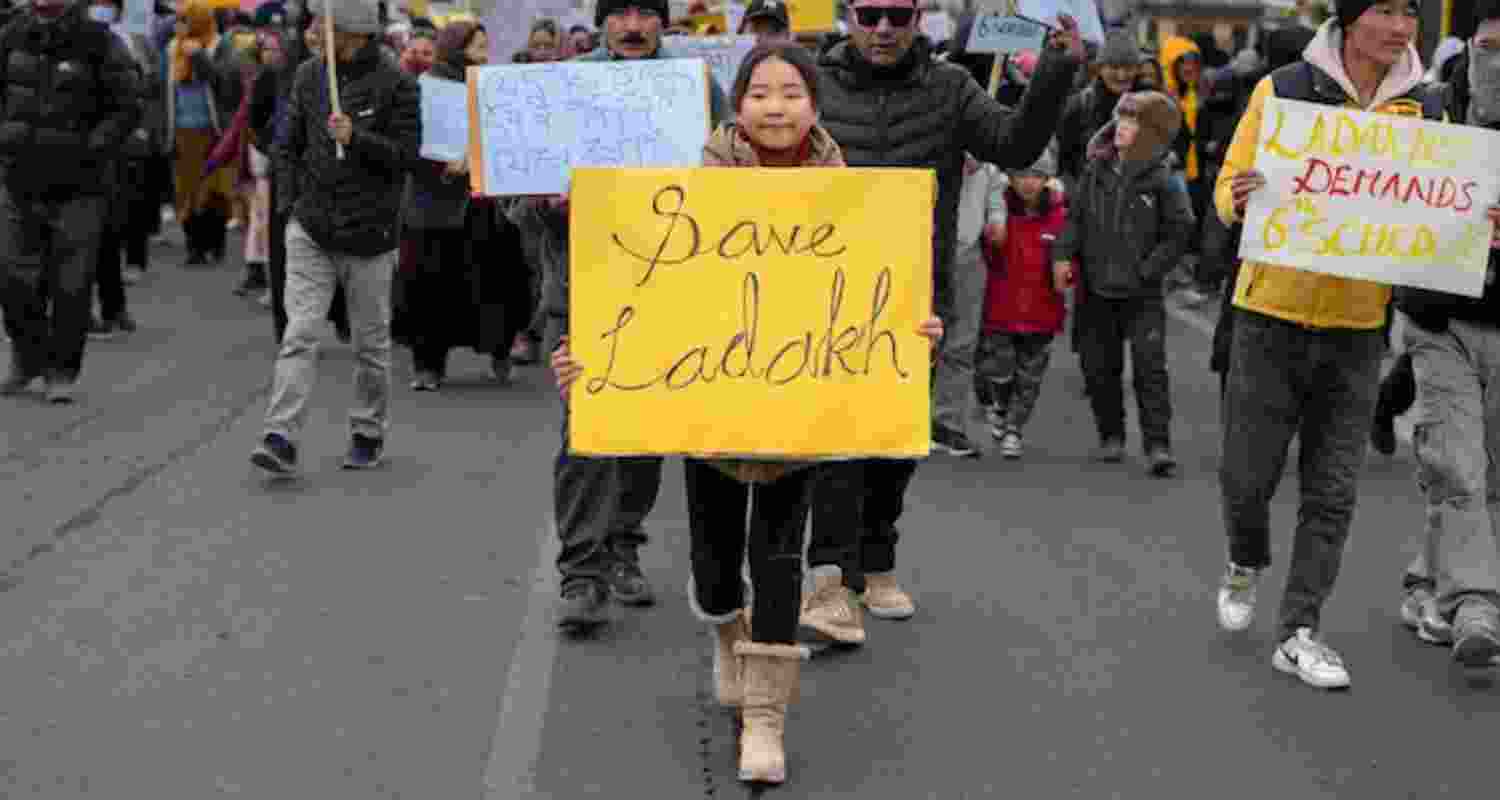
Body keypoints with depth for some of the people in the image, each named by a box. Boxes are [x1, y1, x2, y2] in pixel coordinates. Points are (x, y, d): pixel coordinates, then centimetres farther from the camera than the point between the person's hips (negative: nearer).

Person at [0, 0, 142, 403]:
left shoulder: (100, 43, -9)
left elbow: (128, 109, -8)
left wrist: (88, 149, -16)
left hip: (78, 185, -4)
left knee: (70, 282, 1)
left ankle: (62, 371, 14)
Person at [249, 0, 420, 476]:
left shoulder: (395, 84, -6)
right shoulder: (310, 75, 7)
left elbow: (407, 154, -10)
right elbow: (290, 143, 15)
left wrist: (357, 139, -23)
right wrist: (292, 198, 7)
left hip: (369, 234, -3)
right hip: (311, 229, 3)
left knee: (371, 343, 9)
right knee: (299, 335, -7)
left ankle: (368, 436, 24)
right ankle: (282, 439, -12)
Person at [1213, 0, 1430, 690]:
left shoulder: (1422, 110, 3)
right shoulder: (1281, 92, -5)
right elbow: (1229, 191, -2)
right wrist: (1241, 199, -25)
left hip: (1357, 324, 2)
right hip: (1272, 314, -2)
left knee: (1332, 490, 2)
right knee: (1249, 471, 5)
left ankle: (1299, 631, 12)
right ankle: (1246, 562, 36)